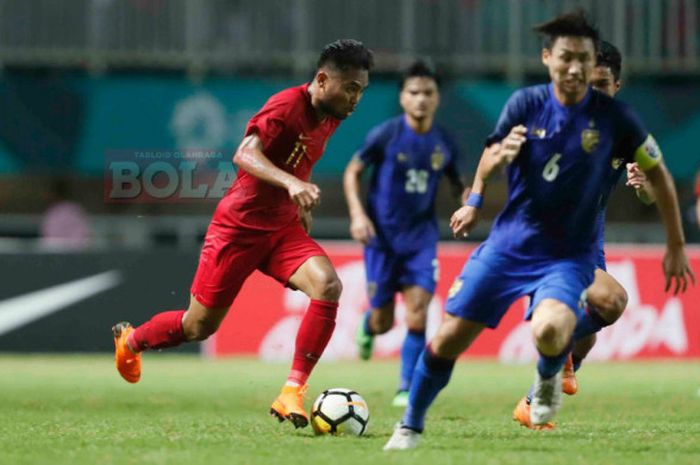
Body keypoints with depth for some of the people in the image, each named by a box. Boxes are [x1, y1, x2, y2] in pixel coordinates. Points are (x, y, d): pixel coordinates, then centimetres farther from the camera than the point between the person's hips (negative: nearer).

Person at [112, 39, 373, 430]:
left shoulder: (330, 118, 3)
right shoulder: (287, 106, -22)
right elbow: (245, 155, -37)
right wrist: (291, 183, -52)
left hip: (284, 229, 6)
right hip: (240, 226, -6)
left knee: (328, 286, -24)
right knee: (199, 326, 7)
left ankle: (292, 393, -20)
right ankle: (131, 340, 39)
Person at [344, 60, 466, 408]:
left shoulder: (444, 144, 0)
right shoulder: (386, 135, -10)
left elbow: (456, 183, 16)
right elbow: (353, 171, 0)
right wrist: (357, 214, -12)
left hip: (421, 236, 2)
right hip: (383, 235, -2)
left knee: (417, 317, -12)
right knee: (383, 321, 4)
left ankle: (406, 389, 0)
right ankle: (367, 327, 42)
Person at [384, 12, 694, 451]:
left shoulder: (613, 116, -10)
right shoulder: (525, 104, -5)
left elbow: (657, 172, 3)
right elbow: (490, 160, 9)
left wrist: (677, 245, 6)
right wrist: (474, 202, -12)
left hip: (570, 254, -3)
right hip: (508, 244, 3)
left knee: (550, 330, -32)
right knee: (450, 338, -1)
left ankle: (549, 379, 4)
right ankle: (411, 426, 23)